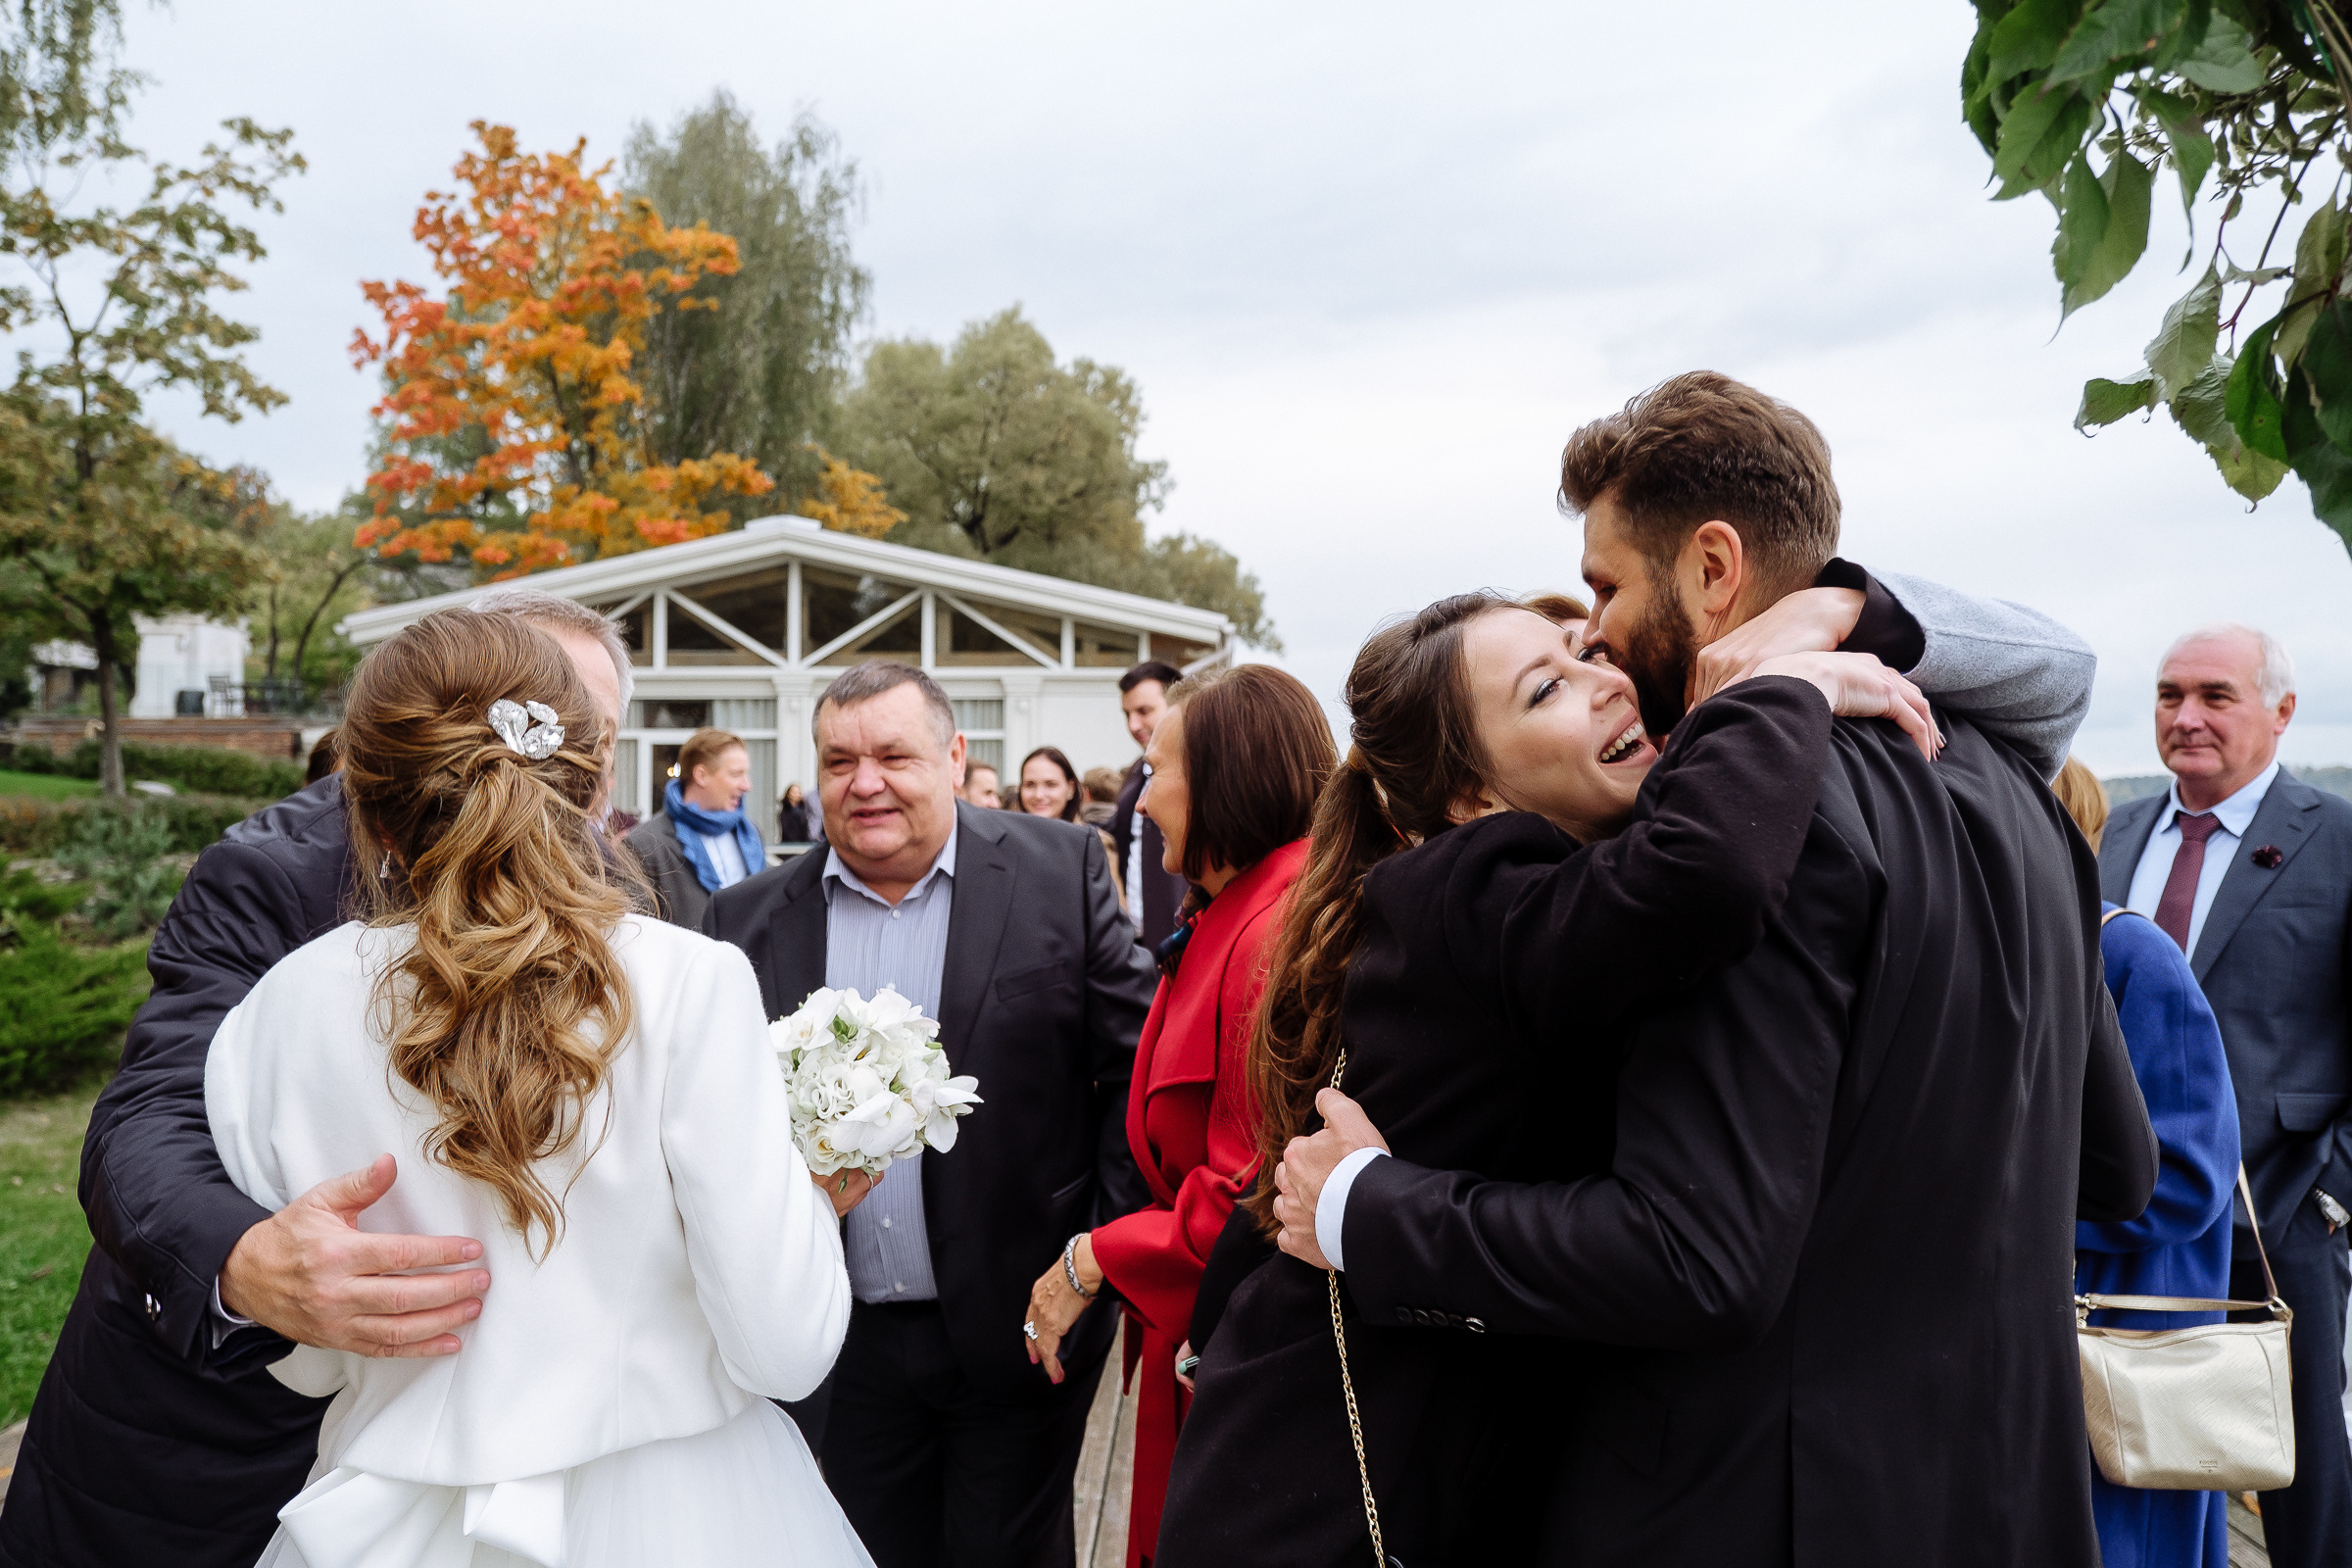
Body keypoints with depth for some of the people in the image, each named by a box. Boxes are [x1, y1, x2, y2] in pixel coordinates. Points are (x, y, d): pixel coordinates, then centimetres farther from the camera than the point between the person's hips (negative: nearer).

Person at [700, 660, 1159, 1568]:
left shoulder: (1061, 871, -6)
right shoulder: (749, 919, 1)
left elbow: (1135, 1062, -5)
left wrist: (1107, 1255, -8)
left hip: (1022, 1327, -2)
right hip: (845, 1350, 2)